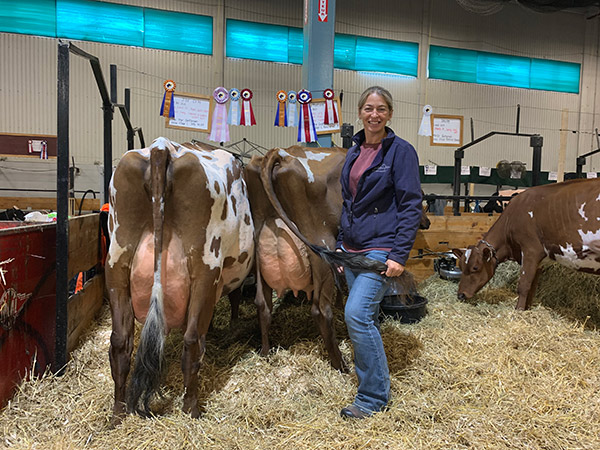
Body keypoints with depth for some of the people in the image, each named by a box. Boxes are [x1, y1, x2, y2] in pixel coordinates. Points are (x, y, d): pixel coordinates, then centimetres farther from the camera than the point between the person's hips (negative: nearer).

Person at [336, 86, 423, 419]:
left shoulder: (400, 151, -6)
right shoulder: (354, 152, 13)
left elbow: (412, 206, -10)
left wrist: (399, 255, -17)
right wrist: (341, 244, 15)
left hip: (381, 247, -7)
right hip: (353, 248, 7)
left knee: (357, 313, -16)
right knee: (365, 317, 13)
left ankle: (374, 397, -1)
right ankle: (374, 385, 29)